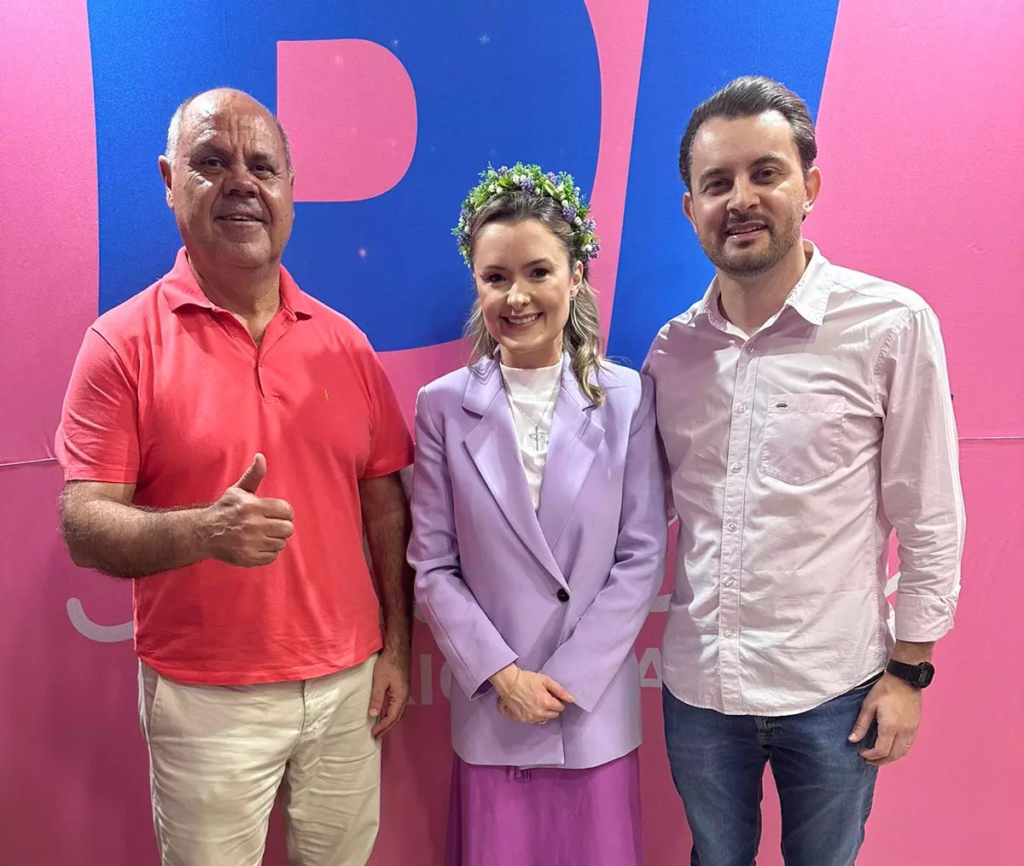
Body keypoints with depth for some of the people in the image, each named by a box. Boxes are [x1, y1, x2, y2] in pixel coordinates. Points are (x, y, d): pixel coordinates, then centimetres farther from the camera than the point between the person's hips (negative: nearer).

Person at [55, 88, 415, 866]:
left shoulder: (344, 342, 1)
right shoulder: (123, 341, -8)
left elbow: (385, 503, 5)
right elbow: (84, 525, -10)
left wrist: (397, 644, 5)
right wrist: (202, 530, -29)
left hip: (348, 683, 3)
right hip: (206, 697, -2)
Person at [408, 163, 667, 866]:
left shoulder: (628, 398, -6)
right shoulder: (444, 405, -5)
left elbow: (642, 557, -5)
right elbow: (433, 565, -3)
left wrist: (568, 679, -8)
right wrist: (502, 673, -9)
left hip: (596, 706, 0)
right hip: (491, 707, 0)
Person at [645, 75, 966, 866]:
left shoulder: (893, 325, -11)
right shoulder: (672, 349, -1)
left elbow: (929, 518, -7)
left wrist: (910, 668, -5)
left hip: (832, 689, -3)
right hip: (697, 683, 3)